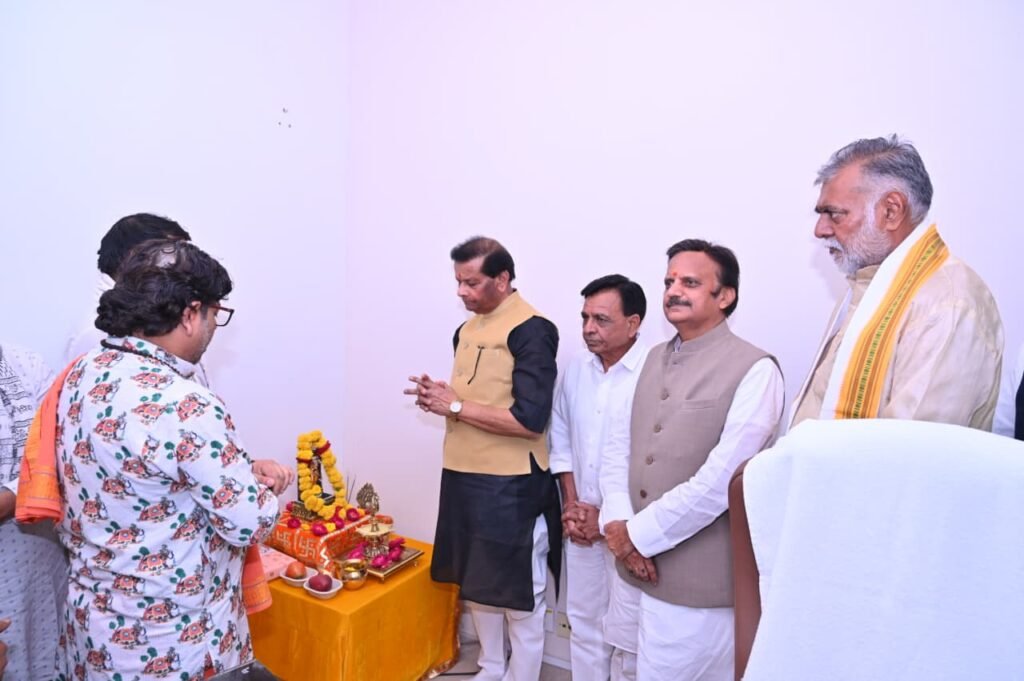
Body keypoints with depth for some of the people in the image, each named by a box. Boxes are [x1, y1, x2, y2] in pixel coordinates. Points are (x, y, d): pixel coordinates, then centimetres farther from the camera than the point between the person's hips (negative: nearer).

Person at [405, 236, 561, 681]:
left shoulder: (531, 330, -16)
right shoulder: (467, 328, 10)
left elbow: (529, 420, -23)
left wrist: (455, 407, -18)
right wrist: (439, 396, -1)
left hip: (512, 486, -8)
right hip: (463, 476, 8)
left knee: (519, 595, 9)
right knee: (476, 583, 21)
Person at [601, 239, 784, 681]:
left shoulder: (754, 369, -14)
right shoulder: (654, 359, 9)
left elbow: (721, 479, -20)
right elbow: (618, 447, 8)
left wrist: (640, 534, -13)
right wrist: (617, 523, -7)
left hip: (698, 580, -6)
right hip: (636, 565, 7)